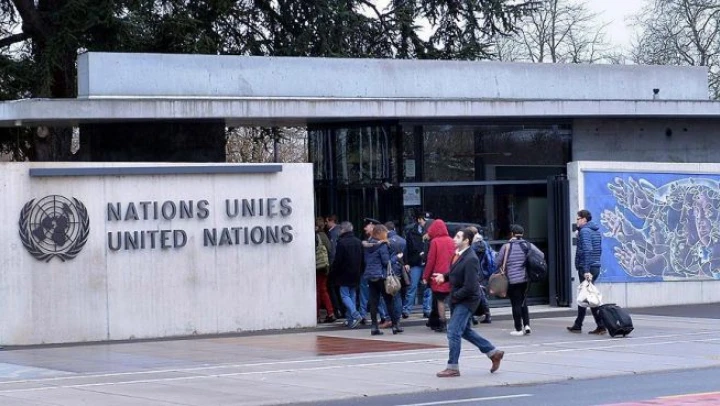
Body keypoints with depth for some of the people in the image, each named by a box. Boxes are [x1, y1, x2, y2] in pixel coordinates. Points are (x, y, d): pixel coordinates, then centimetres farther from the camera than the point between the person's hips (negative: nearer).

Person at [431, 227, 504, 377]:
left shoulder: (470, 259, -23)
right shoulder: (458, 254, 5)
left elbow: (470, 286, -25)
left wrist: (455, 296, -17)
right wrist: (444, 277, 2)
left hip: (466, 300, -10)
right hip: (457, 299, 10)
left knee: (453, 331, -7)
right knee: (465, 330, 19)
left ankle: (453, 367, 2)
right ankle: (494, 353, 30)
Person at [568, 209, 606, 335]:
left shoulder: (584, 231, -12)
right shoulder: (596, 231, 16)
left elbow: (587, 250, -22)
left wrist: (586, 270, -25)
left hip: (586, 268, -9)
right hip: (596, 267, 9)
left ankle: (601, 326, -10)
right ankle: (577, 325, 17)